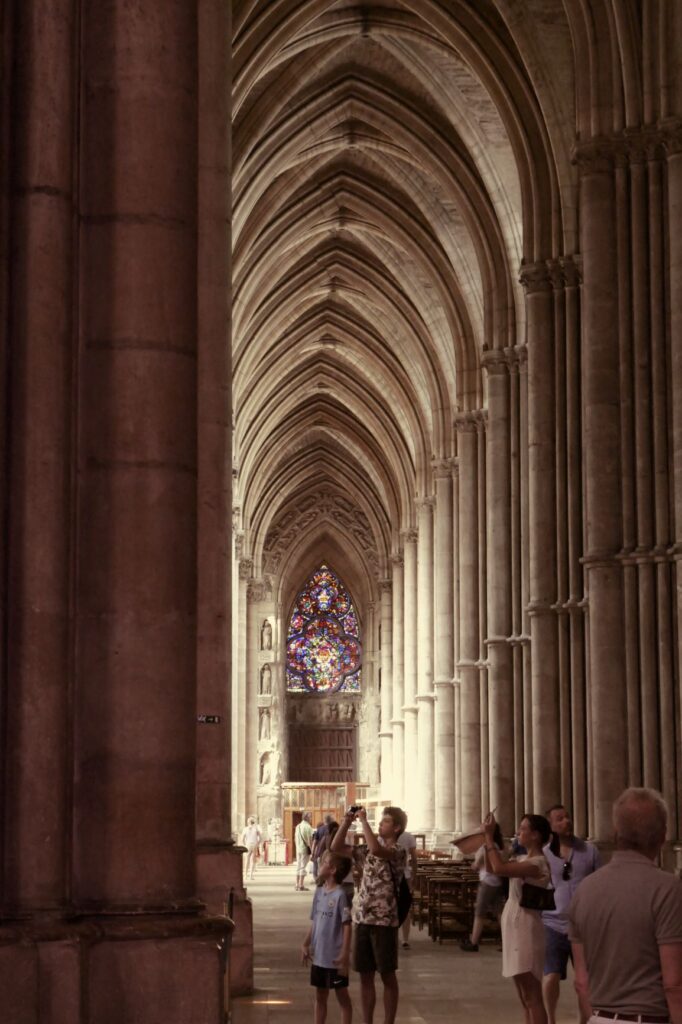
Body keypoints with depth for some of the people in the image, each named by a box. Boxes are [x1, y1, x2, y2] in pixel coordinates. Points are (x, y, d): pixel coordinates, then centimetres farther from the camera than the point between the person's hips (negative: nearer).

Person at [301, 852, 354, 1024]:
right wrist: (305, 945, 10)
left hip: (335, 957, -7)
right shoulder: (319, 892, 6)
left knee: (342, 995, 5)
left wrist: (345, 955, -19)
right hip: (318, 955, 7)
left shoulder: (340, 895, -16)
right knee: (320, 995, 15)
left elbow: (347, 926, -17)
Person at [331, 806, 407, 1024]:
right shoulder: (367, 851, 12)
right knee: (365, 976, 10)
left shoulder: (398, 852, -9)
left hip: (384, 921, -6)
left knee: (387, 976, 3)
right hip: (362, 918, 6)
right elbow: (337, 847, 12)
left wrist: (363, 820, -20)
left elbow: (376, 849, -30)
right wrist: (347, 821, 2)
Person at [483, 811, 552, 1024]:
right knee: (525, 998, 12)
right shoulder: (524, 859, 12)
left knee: (533, 998, -8)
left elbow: (499, 868, -28)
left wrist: (489, 836, -20)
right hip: (515, 930, 10)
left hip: (526, 932, -10)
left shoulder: (538, 863, -17)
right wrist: (488, 838, 6)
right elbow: (492, 868, 17)